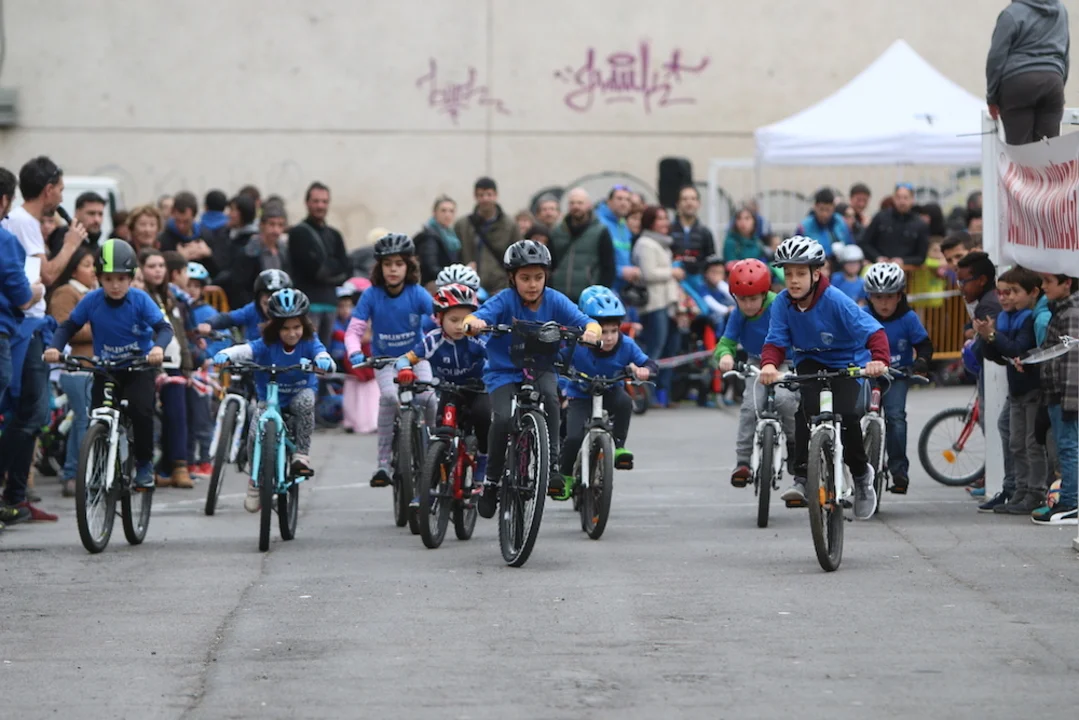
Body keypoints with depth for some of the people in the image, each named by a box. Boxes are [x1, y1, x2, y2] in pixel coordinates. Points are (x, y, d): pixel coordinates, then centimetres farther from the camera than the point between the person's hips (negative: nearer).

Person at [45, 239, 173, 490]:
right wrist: (55, 348, -23)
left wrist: (159, 347, -40)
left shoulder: (140, 299, -15)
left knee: (140, 408, -24)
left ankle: (144, 463, -5)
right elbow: (68, 326, -3)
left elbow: (164, 327, -18)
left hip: (139, 368, -2)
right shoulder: (91, 300, -11)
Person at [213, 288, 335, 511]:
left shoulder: (309, 343, -14)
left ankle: (302, 455, -19)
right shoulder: (267, 345, -16)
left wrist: (324, 363, -56)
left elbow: (324, 357, -30)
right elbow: (244, 350, -32)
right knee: (255, 435, -24)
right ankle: (255, 483, 2)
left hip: (300, 394, 0)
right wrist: (225, 355, -54)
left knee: (305, 400, -36)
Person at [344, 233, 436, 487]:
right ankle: (384, 463, -24)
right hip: (384, 361, 0)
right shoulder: (371, 295, -11)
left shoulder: (417, 294, -10)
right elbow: (354, 330, -13)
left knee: (428, 397, -26)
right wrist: (355, 353, -32)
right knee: (390, 396, -31)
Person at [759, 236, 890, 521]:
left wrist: (879, 359, -48)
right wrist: (769, 365, -38)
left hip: (845, 361, -3)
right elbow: (776, 342, -14)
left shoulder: (836, 301, -24)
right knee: (808, 407, -28)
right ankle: (801, 477, -22)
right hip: (810, 361, 3)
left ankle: (861, 473, 1)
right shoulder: (783, 303, -13)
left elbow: (874, 331, -28)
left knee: (845, 413, -25)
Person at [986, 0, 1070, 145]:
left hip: (1019, 83, -5)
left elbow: (997, 58, -4)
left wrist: (992, 97, 3)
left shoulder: (1012, 13, -4)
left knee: (1020, 148, -3)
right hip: (1053, 81, 5)